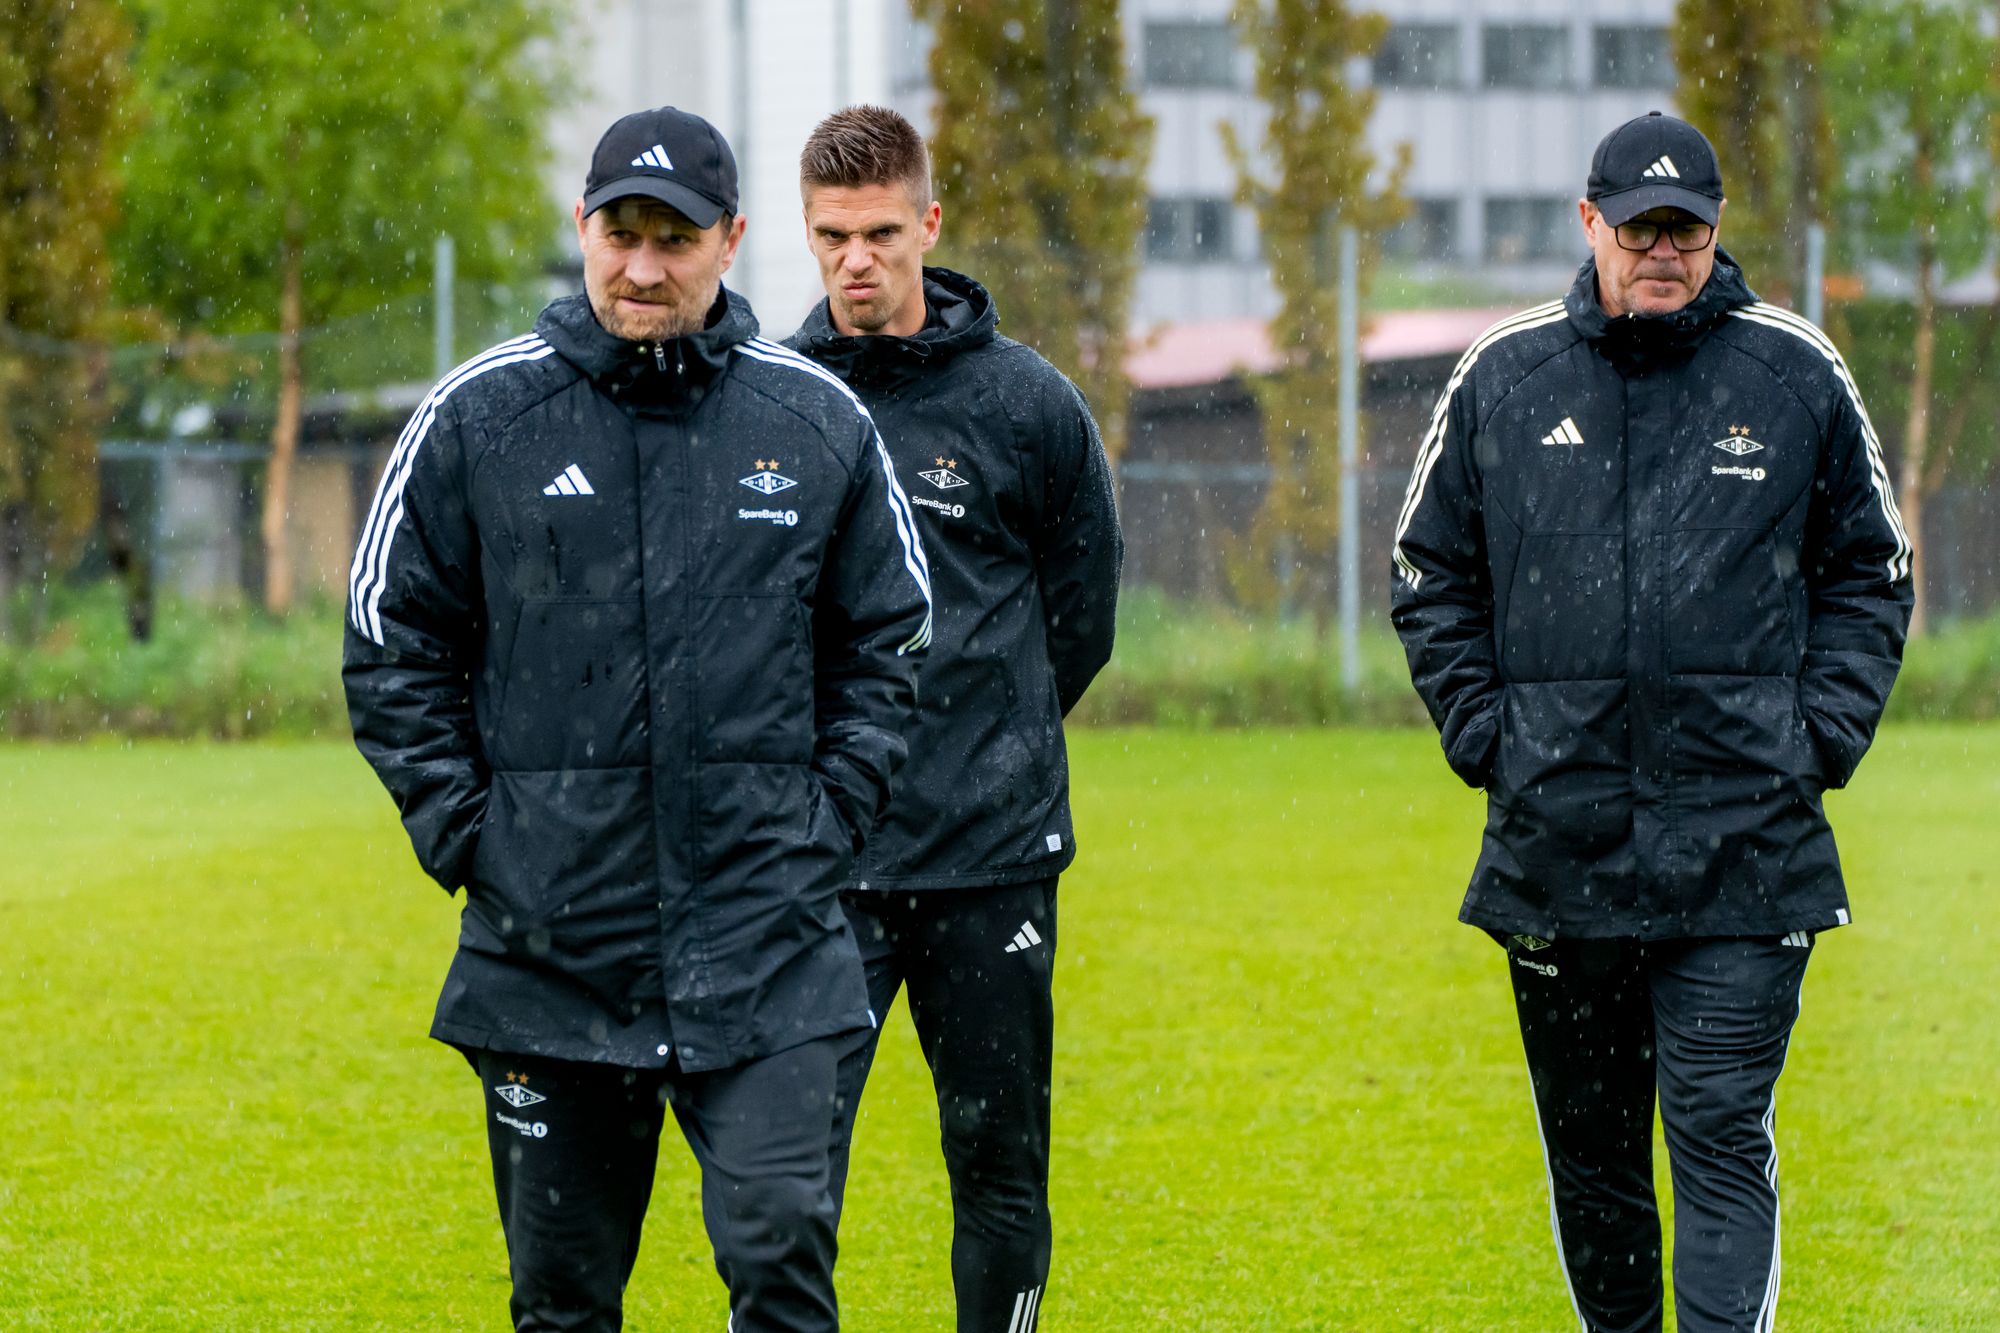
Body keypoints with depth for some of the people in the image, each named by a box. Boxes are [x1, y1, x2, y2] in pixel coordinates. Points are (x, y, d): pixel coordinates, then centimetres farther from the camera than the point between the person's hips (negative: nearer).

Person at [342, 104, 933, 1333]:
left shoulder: (819, 424, 4)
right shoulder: (480, 416, 1)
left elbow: (888, 639, 14)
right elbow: (394, 642, 7)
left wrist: (832, 818, 2)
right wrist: (460, 830, -2)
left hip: (767, 951, 0)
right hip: (548, 940, 0)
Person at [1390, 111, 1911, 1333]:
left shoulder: (1797, 375, 4)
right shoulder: (1504, 378, 7)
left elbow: (1869, 573, 13)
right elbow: (1433, 577, 16)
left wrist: (1823, 736, 0)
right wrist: (1483, 732, 3)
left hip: (1746, 850, -2)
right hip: (1556, 840, 2)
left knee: (1724, 1145, -9)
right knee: (1588, 1149, 11)